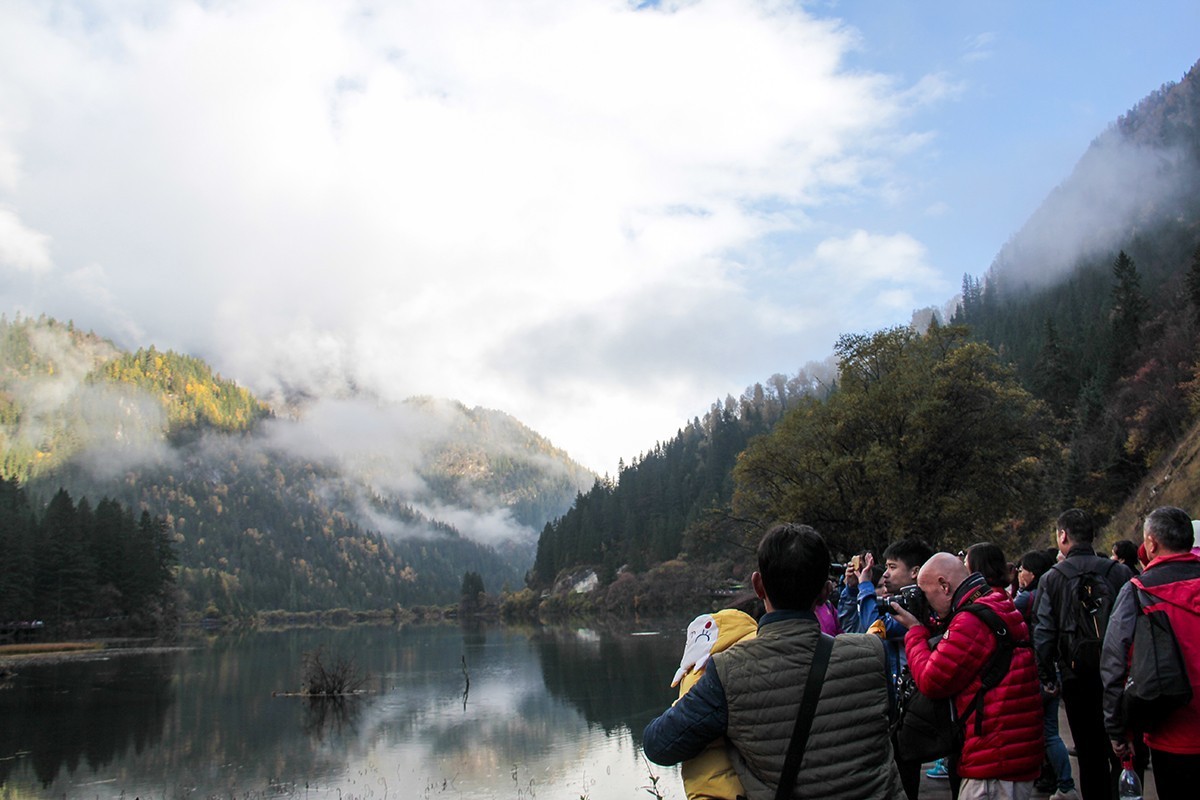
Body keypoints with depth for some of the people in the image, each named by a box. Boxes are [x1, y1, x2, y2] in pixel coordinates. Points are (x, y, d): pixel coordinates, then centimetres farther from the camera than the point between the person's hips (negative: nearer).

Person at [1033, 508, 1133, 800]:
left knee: (1090, 754, 10)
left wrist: (1048, 678, 3)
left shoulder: (1051, 579, -4)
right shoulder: (1121, 573, -3)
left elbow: (1043, 634, -7)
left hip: (1076, 677, 0)